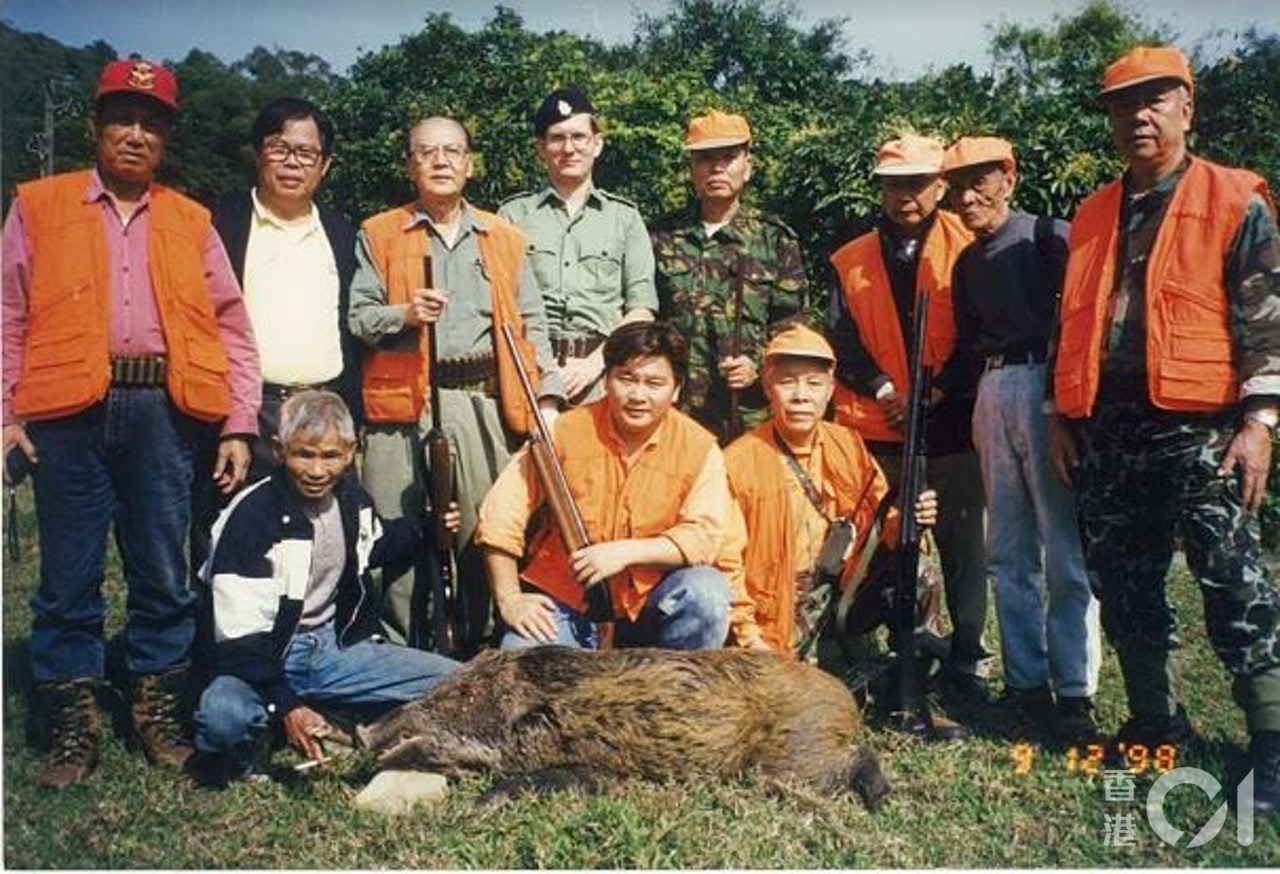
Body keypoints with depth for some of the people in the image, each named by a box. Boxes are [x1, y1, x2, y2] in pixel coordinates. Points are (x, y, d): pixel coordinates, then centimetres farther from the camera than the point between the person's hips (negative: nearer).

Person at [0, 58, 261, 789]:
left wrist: (240, 425, 1)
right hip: (69, 412, -1)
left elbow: (231, 326, 10)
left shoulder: (191, 221, 14)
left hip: (163, 412, 1)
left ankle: (161, 712, 20)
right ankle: (74, 725, 15)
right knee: (69, 576, 4)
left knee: (165, 572, 7)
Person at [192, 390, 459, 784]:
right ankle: (236, 765, -2)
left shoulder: (352, 498, 1)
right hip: (264, 657, -5)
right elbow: (239, 634, -20)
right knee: (224, 717, -38)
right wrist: (286, 706, -28)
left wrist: (424, 529, 9)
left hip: (338, 646, 6)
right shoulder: (251, 514, -19)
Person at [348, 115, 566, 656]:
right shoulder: (378, 235, 13)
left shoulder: (505, 239, 18)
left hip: (483, 403, 1)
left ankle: (483, 648, 14)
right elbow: (357, 317, 6)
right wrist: (404, 314, -14)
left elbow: (531, 325, 14)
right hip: (403, 405, -1)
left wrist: (548, 396, 3)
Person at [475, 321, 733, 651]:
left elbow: (705, 536, -13)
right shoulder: (567, 431, -6)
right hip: (564, 601, 0)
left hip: (651, 603, 0)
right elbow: (501, 514, -4)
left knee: (707, 592, -28)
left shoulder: (699, 447, -5)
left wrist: (627, 552, -24)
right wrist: (508, 599, -9)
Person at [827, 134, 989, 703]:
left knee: (962, 548, 3)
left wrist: (938, 391, -10)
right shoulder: (852, 262, 10)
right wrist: (885, 391, -8)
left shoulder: (965, 251, 3)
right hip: (877, 429, 2)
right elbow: (841, 341, 5)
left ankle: (965, 667, 14)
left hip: (950, 426, -2)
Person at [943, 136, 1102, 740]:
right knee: (1008, 551, 10)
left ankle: (1073, 693, 1)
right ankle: (1025, 682, 19)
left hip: (1047, 388, -7)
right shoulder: (966, 261, 19)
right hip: (991, 395, 7)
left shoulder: (1048, 236, -3)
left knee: (1065, 551, -6)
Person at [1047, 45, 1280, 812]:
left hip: (1200, 428, -5)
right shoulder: (1093, 214, 16)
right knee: (1125, 588, 10)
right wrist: (1062, 415, 13)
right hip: (1107, 431, 6)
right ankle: (1157, 723, 24)